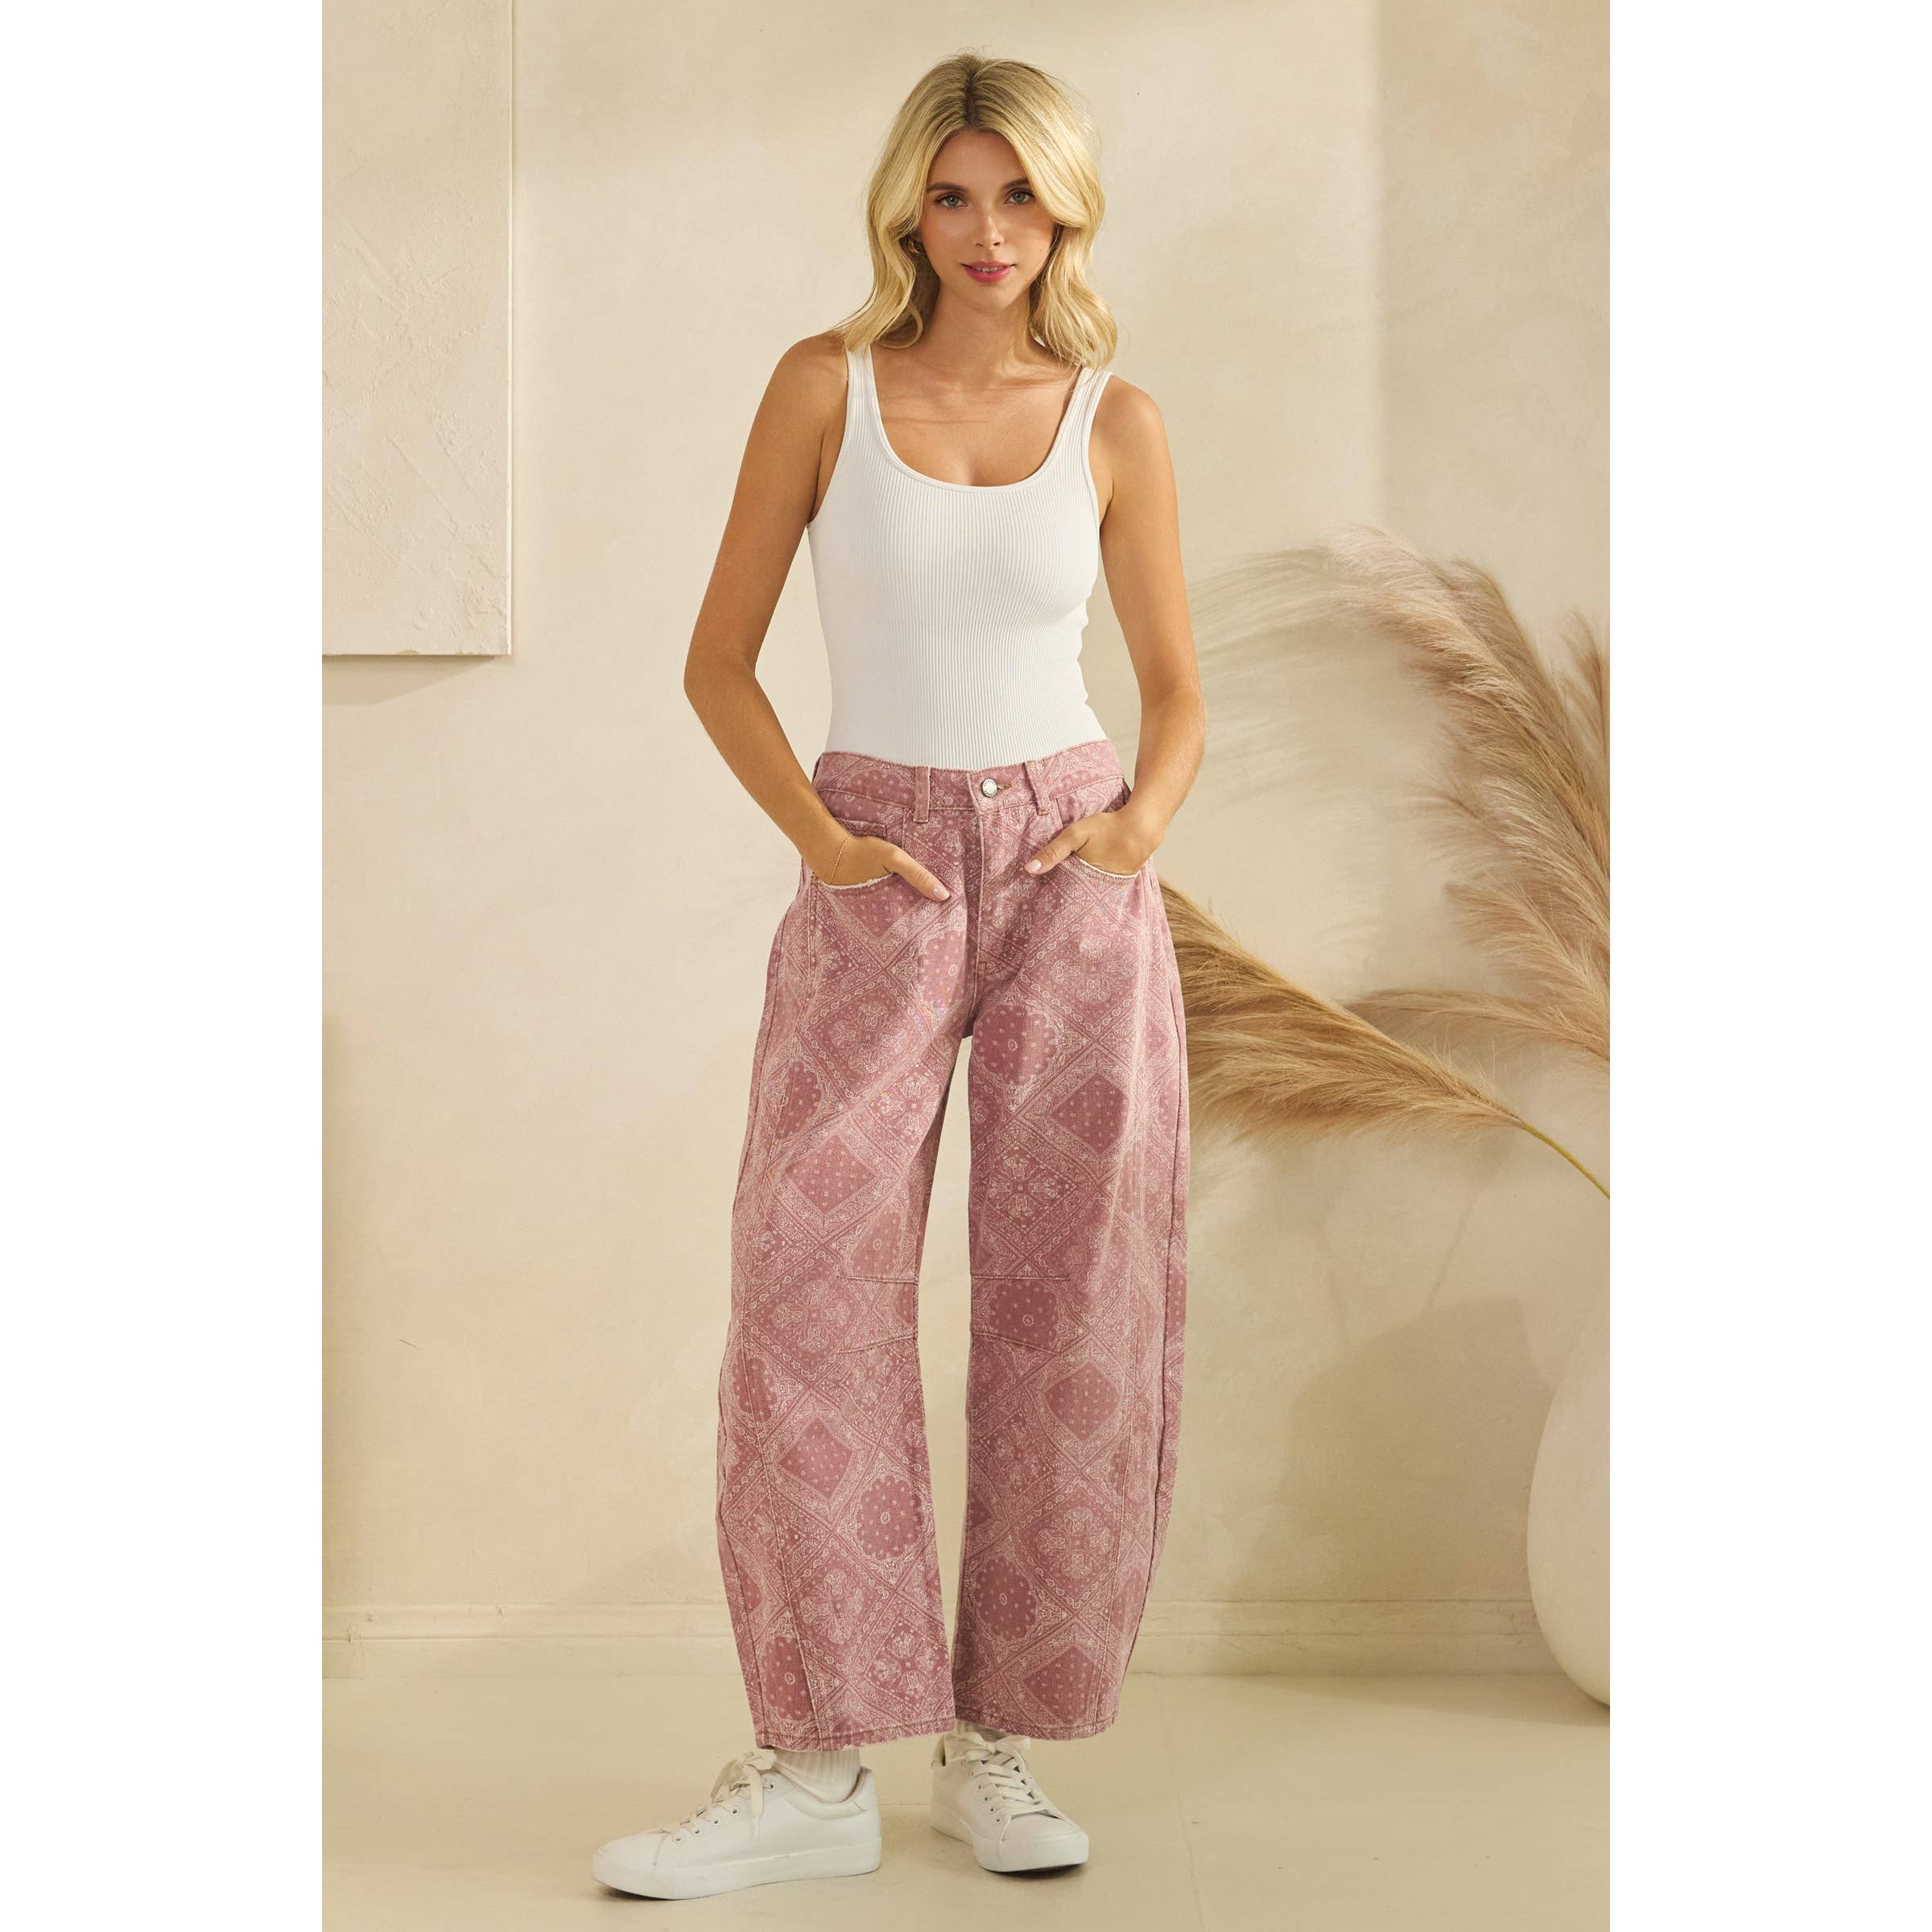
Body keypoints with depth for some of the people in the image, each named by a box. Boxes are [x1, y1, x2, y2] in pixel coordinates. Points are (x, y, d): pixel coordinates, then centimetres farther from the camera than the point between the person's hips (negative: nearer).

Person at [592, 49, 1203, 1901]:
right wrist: (813, 831, -10)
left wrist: (1142, 818, -6)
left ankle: (1000, 1741, 14)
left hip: (1073, 872, 1)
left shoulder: (1114, 419, 6)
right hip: (880, 874, -1)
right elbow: (718, 660, 4)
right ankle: (817, 1761, 0)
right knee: (813, 1277, -9)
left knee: (1071, 1302, 0)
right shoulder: (826, 383, 3)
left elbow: (1176, 685, 14)